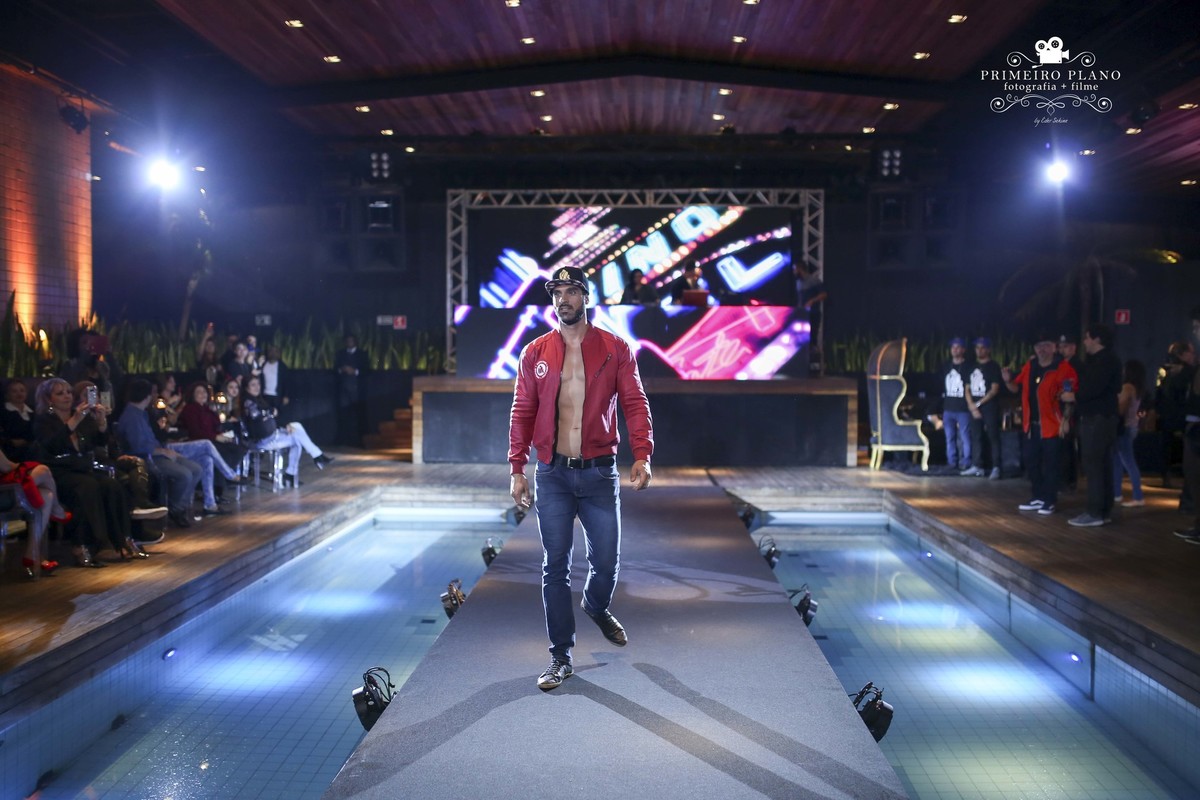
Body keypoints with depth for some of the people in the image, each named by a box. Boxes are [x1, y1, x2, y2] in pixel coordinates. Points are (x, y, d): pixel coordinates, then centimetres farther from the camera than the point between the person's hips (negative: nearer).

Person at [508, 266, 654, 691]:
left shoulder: (615, 350, 0)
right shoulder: (534, 353, 4)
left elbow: (635, 403, -4)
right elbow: (522, 413, 5)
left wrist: (642, 455, -18)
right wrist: (517, 469, -1)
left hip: (599, 471, -1)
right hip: (552, 475, 1)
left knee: (606, 561, 6)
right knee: (555, 567, 4)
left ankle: (597, 607, 41)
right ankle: (561, 656, 14)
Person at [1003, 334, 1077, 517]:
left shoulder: (1063, 368, -10)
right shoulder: (1029, 367, 9)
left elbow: (1069, 396, -13)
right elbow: (1017, 388, 17)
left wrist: (1065, 419, -19)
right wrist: (1008, 381, -4)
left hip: (1052, 425, -7)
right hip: (1031, 425, 7)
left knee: (1049, 465, 1)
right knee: (1031, 462, 13)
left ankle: (1049, 501, 10)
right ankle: (1037, 498, 25)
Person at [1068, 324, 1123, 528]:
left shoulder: (1106, 360, -13)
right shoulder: (1097, 360, 19)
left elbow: (1094, 388, -22)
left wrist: (1074, 396, -10)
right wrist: (1076, 394, 1)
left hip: (1098, 419, -10)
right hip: (1096, 417, 10)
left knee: (1093, 465, -10)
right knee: (1102, 465, 10)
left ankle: (1095, 513, -10)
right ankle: (1104, 511, 14)